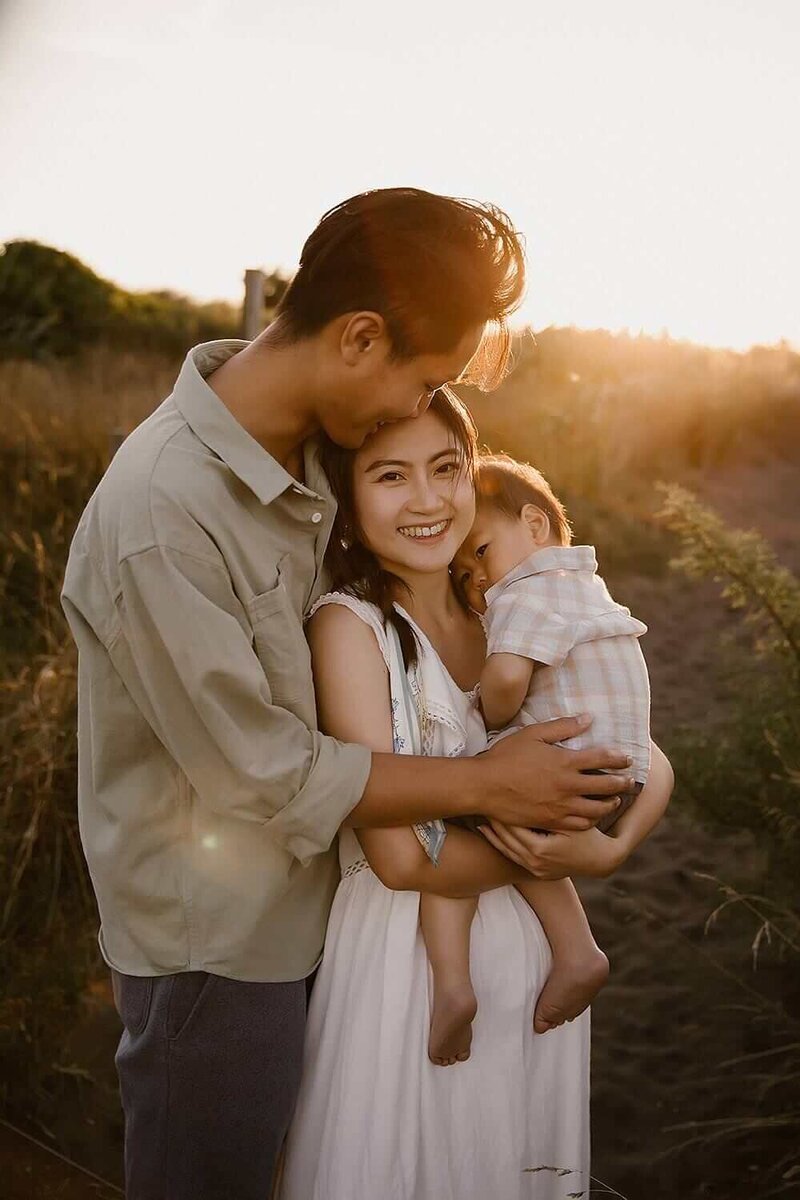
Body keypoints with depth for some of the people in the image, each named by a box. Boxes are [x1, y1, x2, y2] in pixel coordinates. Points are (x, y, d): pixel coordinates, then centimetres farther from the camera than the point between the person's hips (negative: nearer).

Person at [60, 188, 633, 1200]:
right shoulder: (160, 515, -31)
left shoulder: (307, 448, -5)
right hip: (216, 944, -7)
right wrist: (486, 784, -16)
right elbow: (266, 775, -25)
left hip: (295, 906, 7)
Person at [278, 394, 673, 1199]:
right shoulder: (350, 624, -17)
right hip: (405, 959, -5)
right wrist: (568, 854, -13)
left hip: (531, 948, 5)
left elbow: (651, 761, 1)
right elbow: (401, 858, -22)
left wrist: (619, 836, -19)